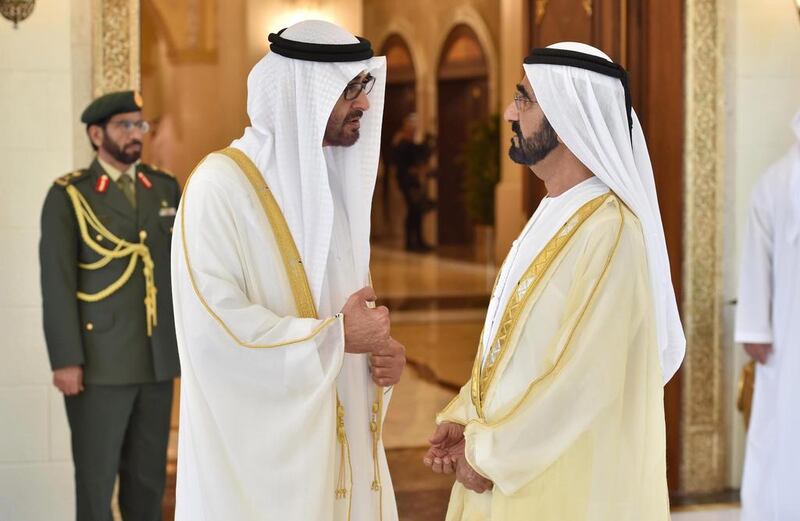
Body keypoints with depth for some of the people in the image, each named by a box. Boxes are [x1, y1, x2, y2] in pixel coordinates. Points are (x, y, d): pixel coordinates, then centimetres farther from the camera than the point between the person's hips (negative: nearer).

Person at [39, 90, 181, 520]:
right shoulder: (69, 195, -3)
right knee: (96, 478, 3)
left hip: (157, 360, 4)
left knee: (149, 477, 10)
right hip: (99, 363, -4)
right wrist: (66, 360, -13)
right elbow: (56, 282, -7)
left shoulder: (165, 188, 11)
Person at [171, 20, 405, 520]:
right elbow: (212, 328, -23)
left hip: (340, 437, 7)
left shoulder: (336, 178, 11)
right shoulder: (223, 183, -14)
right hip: (262, 448, -7)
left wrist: (380, 348, -2)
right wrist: (337, 336, -18)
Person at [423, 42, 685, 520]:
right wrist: (468, 423, 2)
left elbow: (586, 378, -24)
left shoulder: (607, 229, -21)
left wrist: (491, 454, -15)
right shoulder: (557, 214, 8)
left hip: (568, 483, -8)